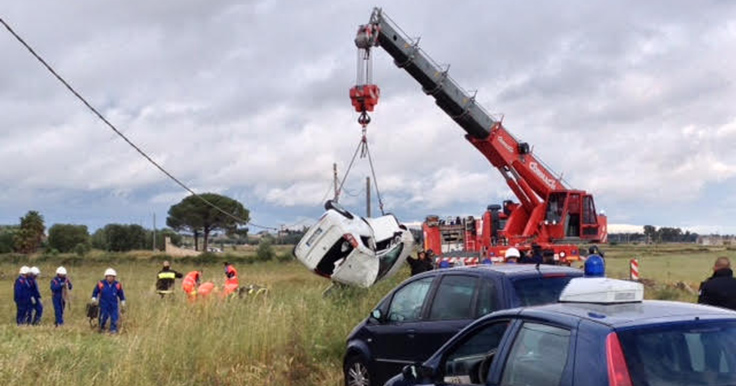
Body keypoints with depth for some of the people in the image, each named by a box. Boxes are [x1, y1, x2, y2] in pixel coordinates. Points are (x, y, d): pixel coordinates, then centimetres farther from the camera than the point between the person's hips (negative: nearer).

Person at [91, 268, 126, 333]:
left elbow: (121, 294, 11)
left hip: (113, 305, 2)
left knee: (114, 317, -4)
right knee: (103, 317, 5)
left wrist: (122, 303, 14)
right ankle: (101, 328, 29)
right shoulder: (101, 284, -9)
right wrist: (94, 299, 0)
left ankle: (113, 329, 5)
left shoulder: (117, 285, -2)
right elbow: (95, 292, 5)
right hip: (104, 304, -1)